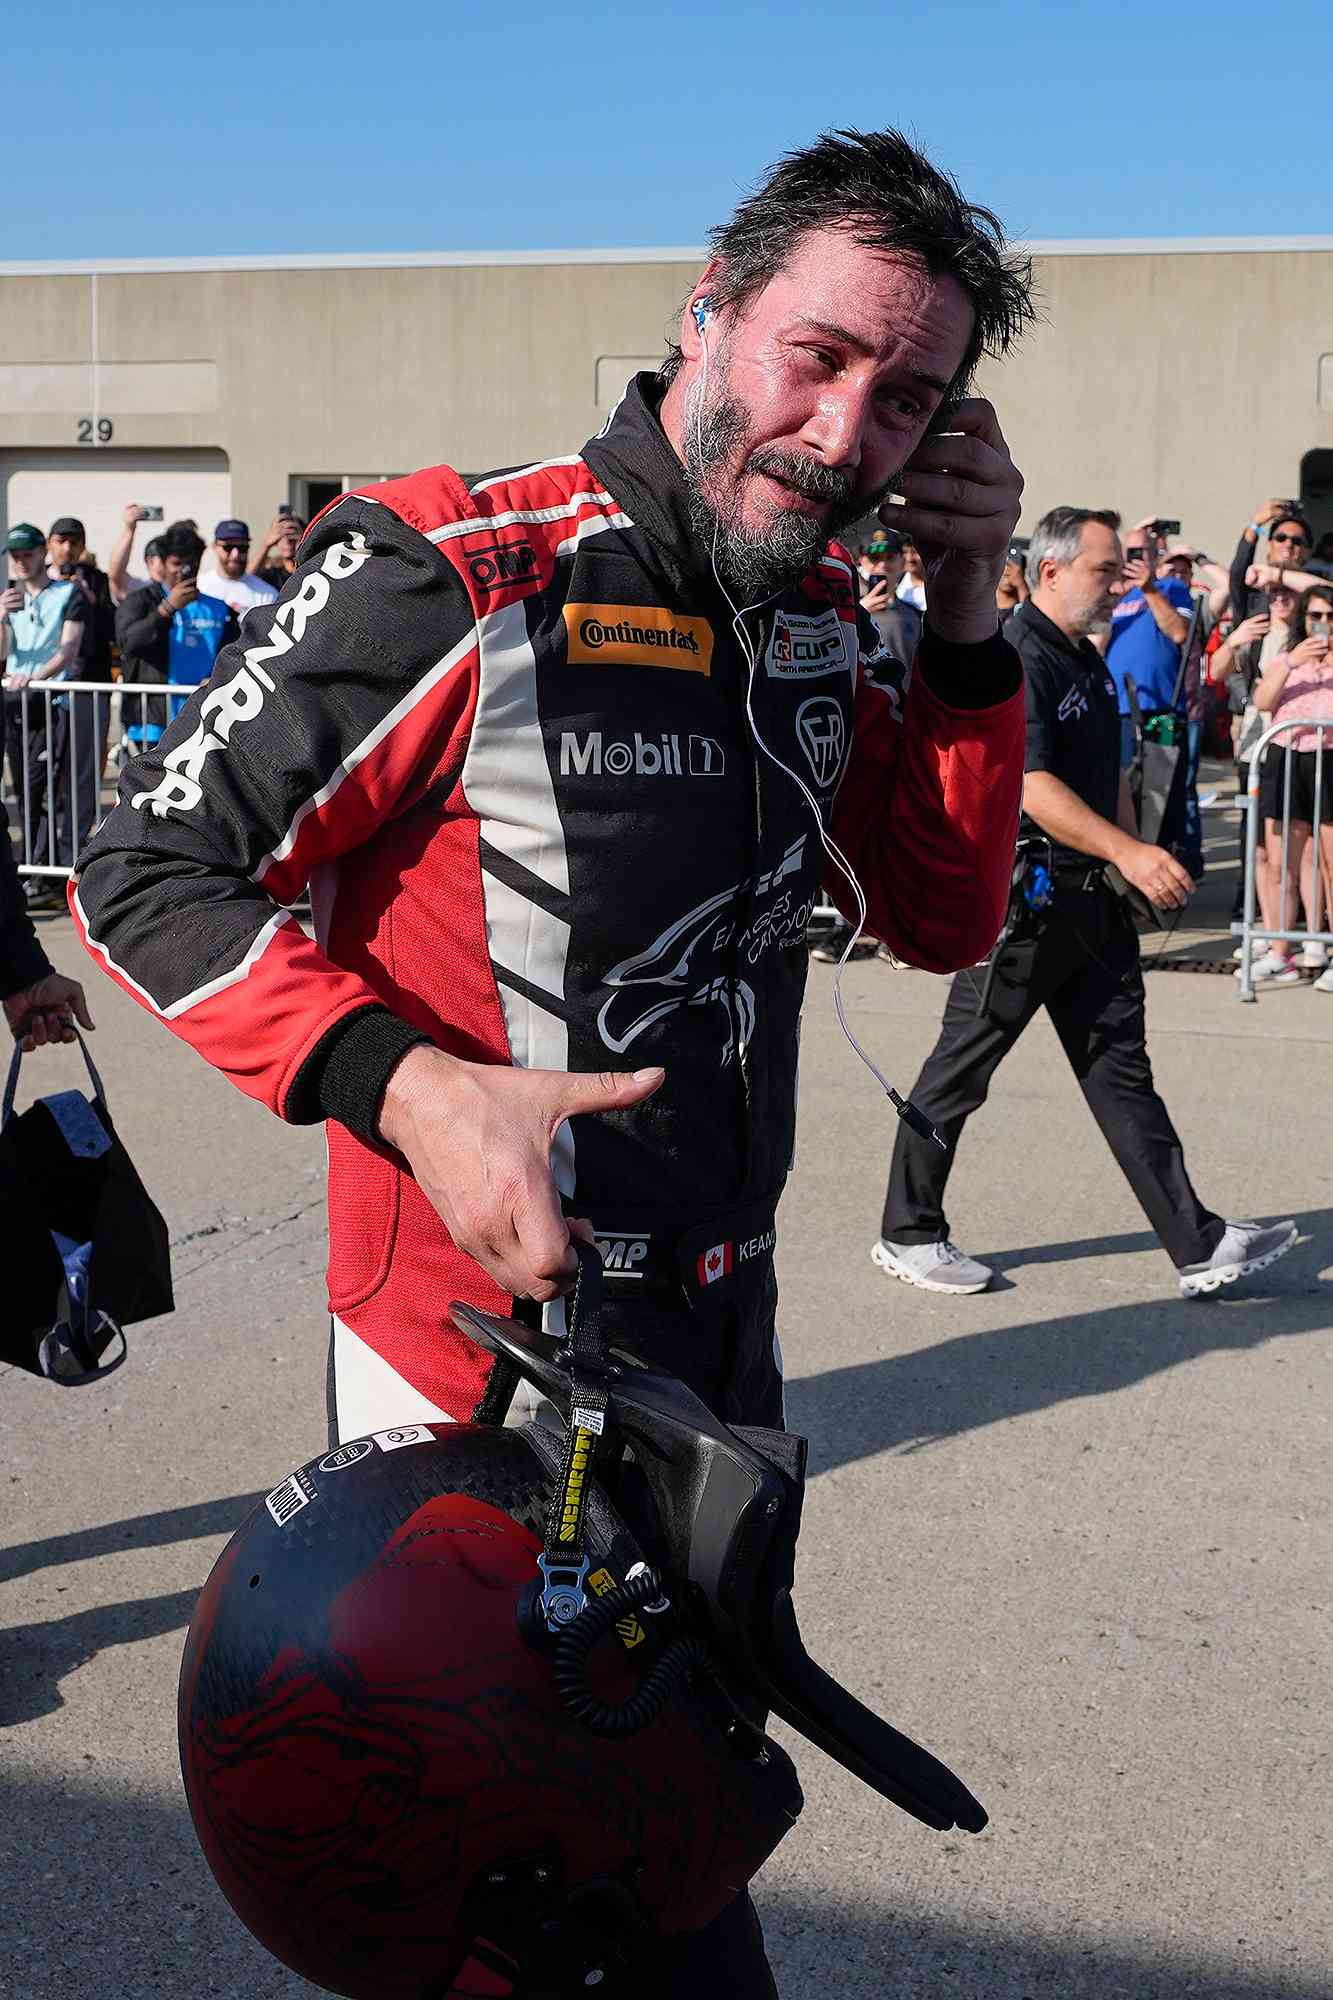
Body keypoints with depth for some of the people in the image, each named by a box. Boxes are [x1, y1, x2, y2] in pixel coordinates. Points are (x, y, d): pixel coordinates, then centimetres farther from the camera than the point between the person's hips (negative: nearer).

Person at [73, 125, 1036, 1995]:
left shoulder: (821, 623, 2)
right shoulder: (456, 578, -19)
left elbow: (947, 919, 9)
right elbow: (148, 875, -16)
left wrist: (968, 619, -4)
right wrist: (405, 1087, -30)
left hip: (722, 1345, 7)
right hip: (487, 1352, -7)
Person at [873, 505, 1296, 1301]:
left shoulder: (1089, 661, 15)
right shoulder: (1014, 660, -15)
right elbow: (1030, 786, -25)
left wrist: (1142, 866, 18)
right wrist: (1129, 851, -33)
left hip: (1092, 897, 9)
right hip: (1021, 896, -9)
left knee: (1121, 1069, 8)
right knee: (962, 1065, 3)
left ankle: (1200, 1244, 8)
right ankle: (907, 1234, 16)